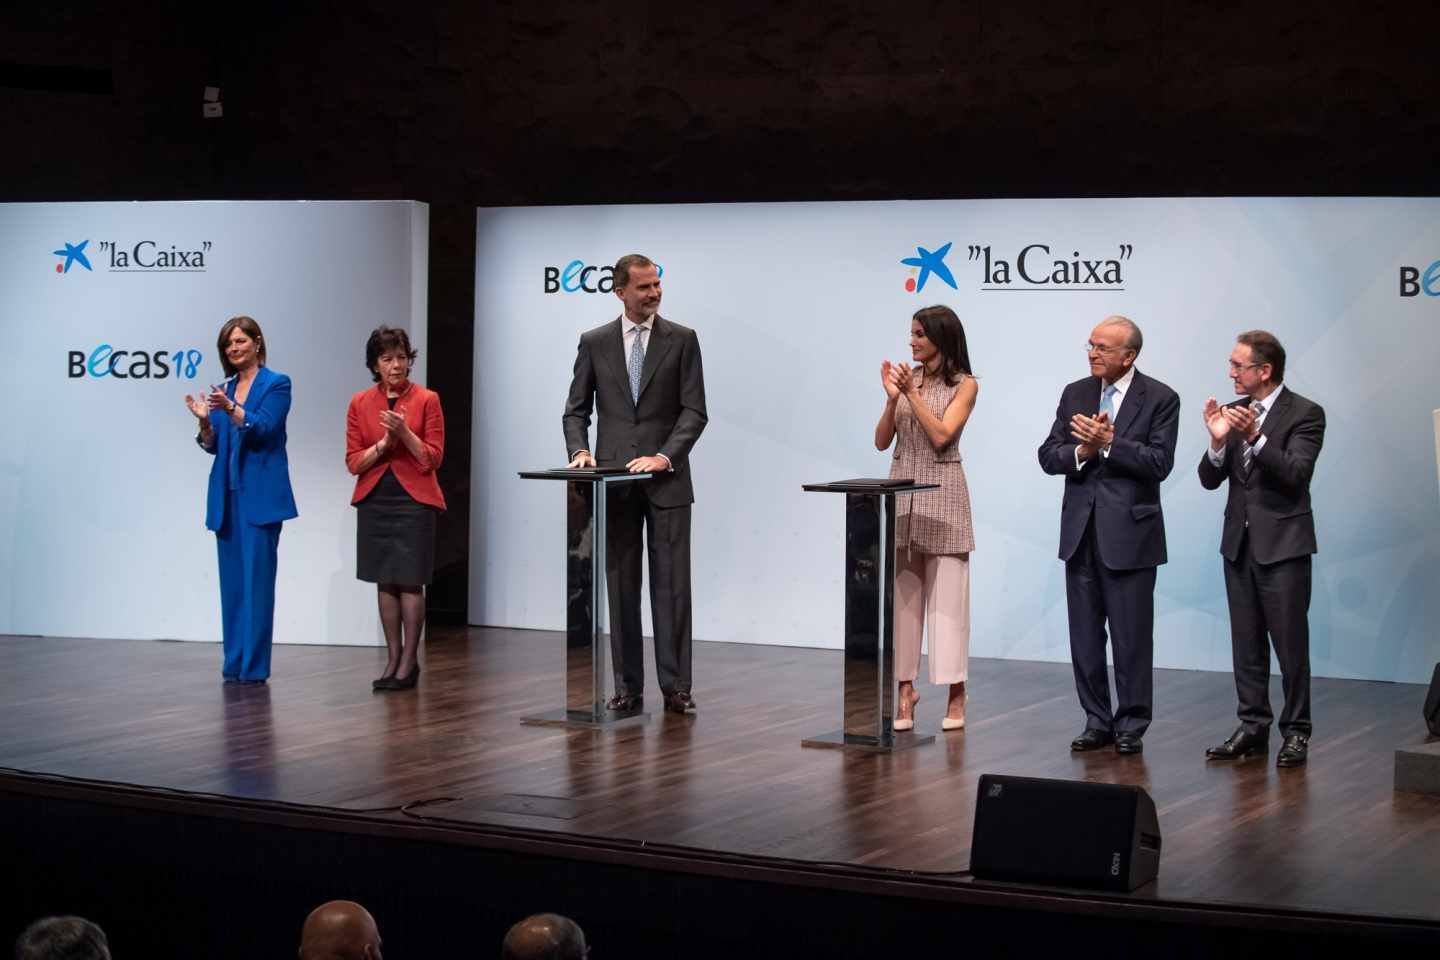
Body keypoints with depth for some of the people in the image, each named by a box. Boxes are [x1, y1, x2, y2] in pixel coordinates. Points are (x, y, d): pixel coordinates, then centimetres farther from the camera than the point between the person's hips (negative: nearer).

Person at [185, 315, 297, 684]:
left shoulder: (276, 384, -2)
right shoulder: (224, 390, 14)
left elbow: (263, 429, -16)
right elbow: (213, 446, 11)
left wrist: (230, 409, -30)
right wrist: (205, 420, -8)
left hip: (260, 495, -6)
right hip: (226, 494, 6)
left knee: (256, 578, -7)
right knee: (231, 579, 7)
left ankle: (254, 665, -6)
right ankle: (234, 663, 11)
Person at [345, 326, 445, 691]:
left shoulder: (427, 400, -3)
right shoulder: (360, 403, 4)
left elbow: (432, 459, -6)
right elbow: (353, 462, 2)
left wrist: (404, 433, -20)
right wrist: (383, 444, -14)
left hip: (414, 500, -3)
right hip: (374, 500, 3)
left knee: (410, 582, -3)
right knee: (385, 582, 6)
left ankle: (409, 661, 4)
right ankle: (392, 659, 13)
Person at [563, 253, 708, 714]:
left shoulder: (682, 340, 1)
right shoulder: (594, 342, 6)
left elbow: (694, 411, -4)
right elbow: (577, 410, 9)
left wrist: (665, 456, -17)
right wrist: (579, 451, -9)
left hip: (666, 481, -2)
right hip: (614, 480, 2)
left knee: (671, 584, -3)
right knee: (621, 585, 5)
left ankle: (675, 686, 2)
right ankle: (628, 687, 10)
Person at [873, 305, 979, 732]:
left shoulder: (964, 385, -2)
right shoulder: (906, 378, 9)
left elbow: (941, 435, -14)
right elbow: (881, 441, 5)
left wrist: (912, 393, -15)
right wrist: (892, 398, -9)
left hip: (942, 494, -4)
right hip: (901, 489, 4)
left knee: (947, 594, -2)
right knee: (903, 593, 3)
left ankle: (956, 696, 5)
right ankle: (905, 689, 9)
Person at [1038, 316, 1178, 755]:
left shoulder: (1160, 399, -4)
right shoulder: (1075, 394, 9)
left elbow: (1159, 462, -14)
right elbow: (1048, 456, 5)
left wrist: (1107, 444, -21)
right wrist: (1082, 450, -14)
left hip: (1129, 533, -5)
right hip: (1081, 532, 5)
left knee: (1131, 637, 0)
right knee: (1085, 636, 9)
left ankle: (1131, 726, 10)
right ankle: (1097, 722, 18)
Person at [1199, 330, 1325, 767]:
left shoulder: (1305, 414, -8)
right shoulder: (1232, 412, 8)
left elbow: (1296, 475, -19)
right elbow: (1209, 480, 4)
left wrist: (1255, 436, -29)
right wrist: (1218, 442, -15)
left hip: (1282, 545, -6)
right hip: (1239, 543, 6)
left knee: (1290, 644, -2)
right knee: (1246, 644, 10)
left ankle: (1296, 731, 6)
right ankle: (1252, 728, 16)